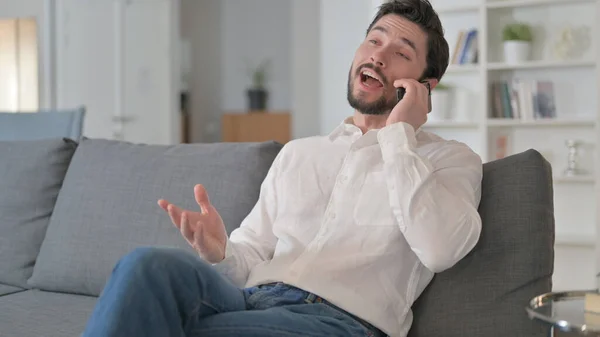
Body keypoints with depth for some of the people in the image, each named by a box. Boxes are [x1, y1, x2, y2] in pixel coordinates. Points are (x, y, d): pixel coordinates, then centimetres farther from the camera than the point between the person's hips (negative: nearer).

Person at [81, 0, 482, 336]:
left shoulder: (450, 159, 9)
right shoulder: (297, 154, 23)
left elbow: (439, 250, -13)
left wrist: (400, 136, -5)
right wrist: (219, 252, -6)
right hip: (251, 299, 5)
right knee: (149, 265, -29)